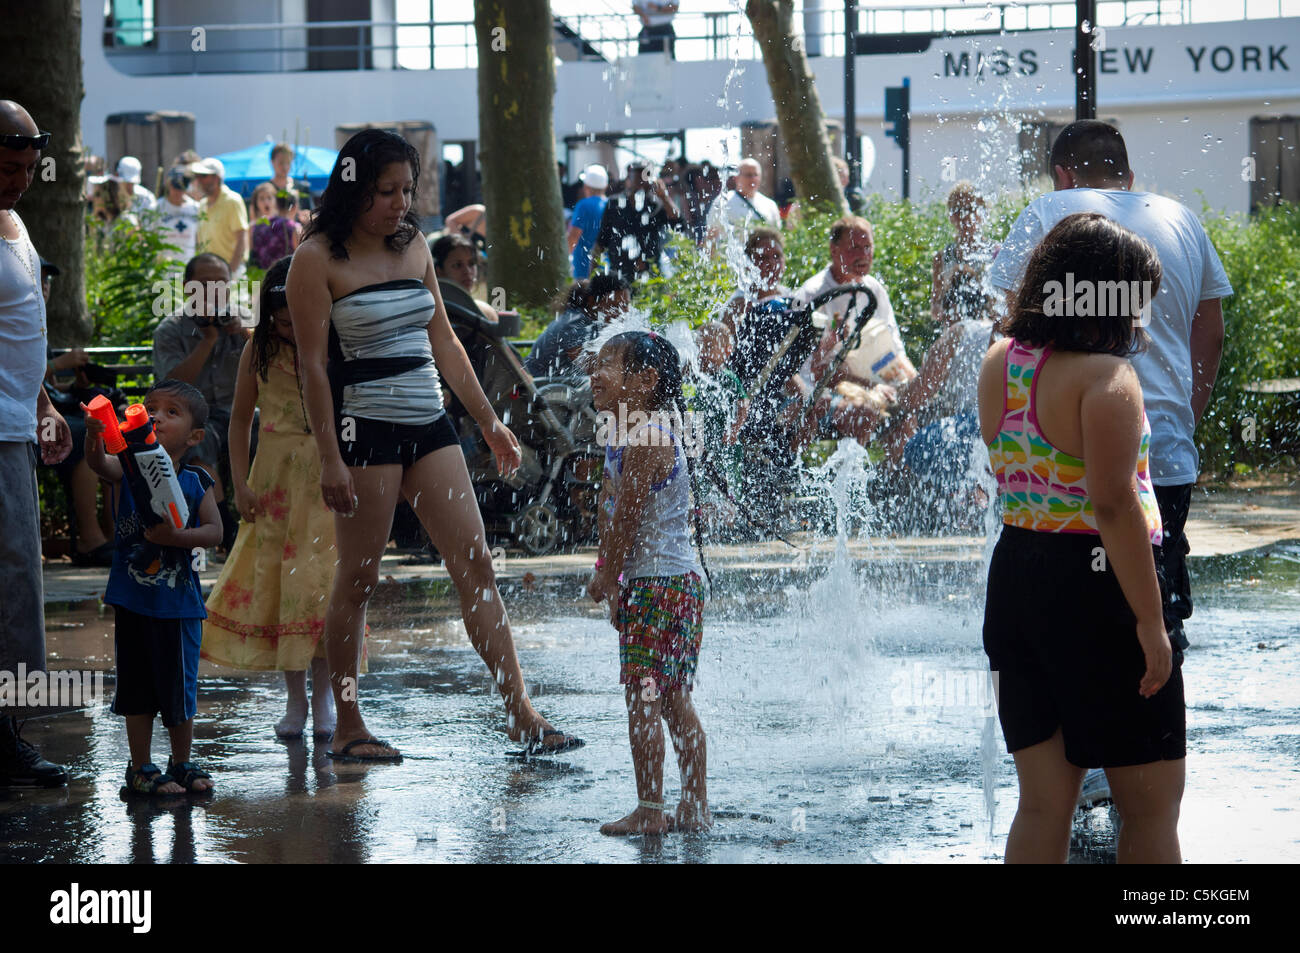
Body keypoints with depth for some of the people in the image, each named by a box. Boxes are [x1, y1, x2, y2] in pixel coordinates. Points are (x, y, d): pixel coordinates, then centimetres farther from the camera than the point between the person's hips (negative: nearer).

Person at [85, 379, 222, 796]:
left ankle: (182, 763, 25)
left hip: (178, 602, 1)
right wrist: (94, 435, -46)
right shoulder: (126, 470, -3)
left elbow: (214, 531, -5)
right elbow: (99, 463, -24)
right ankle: (140, 768, 17)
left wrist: (177, 536, -23)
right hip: (132, 599, -1)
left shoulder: (195, 483, 0)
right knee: (136, 684, 7)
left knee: (180, 684, 8)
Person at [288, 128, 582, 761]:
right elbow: (313, 365, -10)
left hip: (429, 424, 6)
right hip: (365, 428, -6)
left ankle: (521, 712, 2)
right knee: (359, 579, 1)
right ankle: (347, 727, 10)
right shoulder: (319, 260, -6)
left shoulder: (414, 249, 12)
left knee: (475, 564, 1)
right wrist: (330, 460, -15)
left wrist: (489, 422, 18)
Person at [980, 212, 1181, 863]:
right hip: (1096, 589, -8)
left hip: (1015, 580, 8)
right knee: (1152, 805, 4)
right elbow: (1114, 503, -22)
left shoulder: (999, 363, 7)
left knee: (1043, 804, 12)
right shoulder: (1106, 377, -16)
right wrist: (1150, 622, -19)